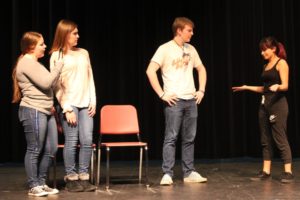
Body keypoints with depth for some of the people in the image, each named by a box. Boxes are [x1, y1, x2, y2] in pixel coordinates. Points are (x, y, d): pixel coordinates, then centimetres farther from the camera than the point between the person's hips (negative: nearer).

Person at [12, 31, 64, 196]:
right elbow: (46, 83, -17)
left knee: (50, 149, 9)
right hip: (33, 111, -10)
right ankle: (33, 187, 6)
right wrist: (58, 65, -9)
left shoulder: (34, 63, 22)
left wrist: (51, 105, 16)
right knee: (35, 150, -3)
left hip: (45, 111, 10)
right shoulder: (27, 62, -10)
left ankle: (41, 183, 18)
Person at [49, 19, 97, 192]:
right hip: (69, 104, -4)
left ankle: (84, 177, 8)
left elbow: (90, 79, 14)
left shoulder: (83, 53, 14)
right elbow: (56, 85, -4)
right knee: (72, 142, -4)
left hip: (85, 104, 4)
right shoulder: (56, 56, 1)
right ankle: (71, 178, 7)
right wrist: (67, 108, -10)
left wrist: (93, 102, 5)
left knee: (87, 141, -1)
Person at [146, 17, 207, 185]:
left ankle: (189, 173, 16)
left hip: (191, 100, 6)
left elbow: (201, 69, 25)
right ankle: (167, 174, 0)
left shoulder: (191, 49, 12)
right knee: (171, 138, -5)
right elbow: (150, 71, -14)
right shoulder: (165, 49, -7)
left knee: (189, 138, 8)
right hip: (174, 100, -6)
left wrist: (201, 90, 14)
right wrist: (162, 94, -15)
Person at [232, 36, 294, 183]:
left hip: (278, 104, -8)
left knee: (280, 139, -8)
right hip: (264, 104, 8)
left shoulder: (281, 63, -5)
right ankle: (266, 171, 12)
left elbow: (285, 86, -14)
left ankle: (288, 172, -3)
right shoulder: (266, 66, 17)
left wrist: (277, 86, -35)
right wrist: (247, 87, 22)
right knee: (265, 140, 7)